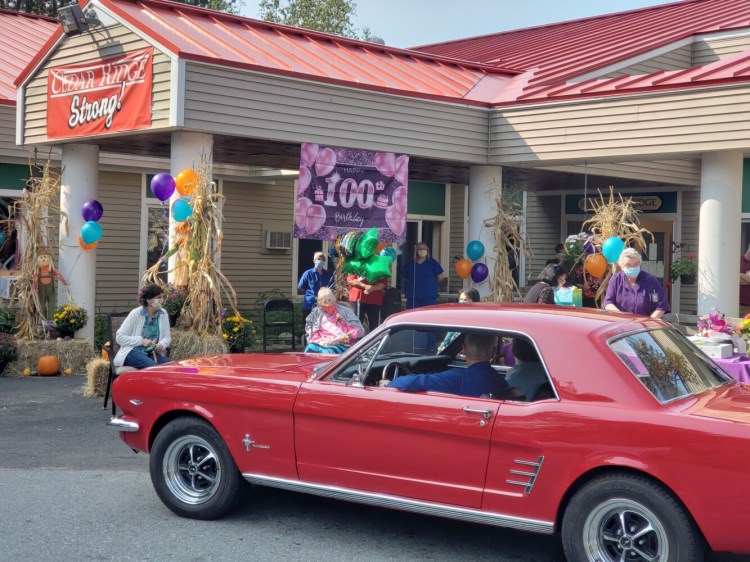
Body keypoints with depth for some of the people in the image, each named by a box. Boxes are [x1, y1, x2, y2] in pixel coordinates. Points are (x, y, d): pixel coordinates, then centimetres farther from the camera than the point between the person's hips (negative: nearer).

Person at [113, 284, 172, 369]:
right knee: (152, 366, -34)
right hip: (132, 352, -4)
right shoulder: (136, 314, -8)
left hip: (152, 353, 4)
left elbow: (167, 337, 11)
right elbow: (119, 337, -8)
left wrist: (162, 344, -13)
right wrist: (141, 341, -17)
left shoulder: (163, 315, 5)